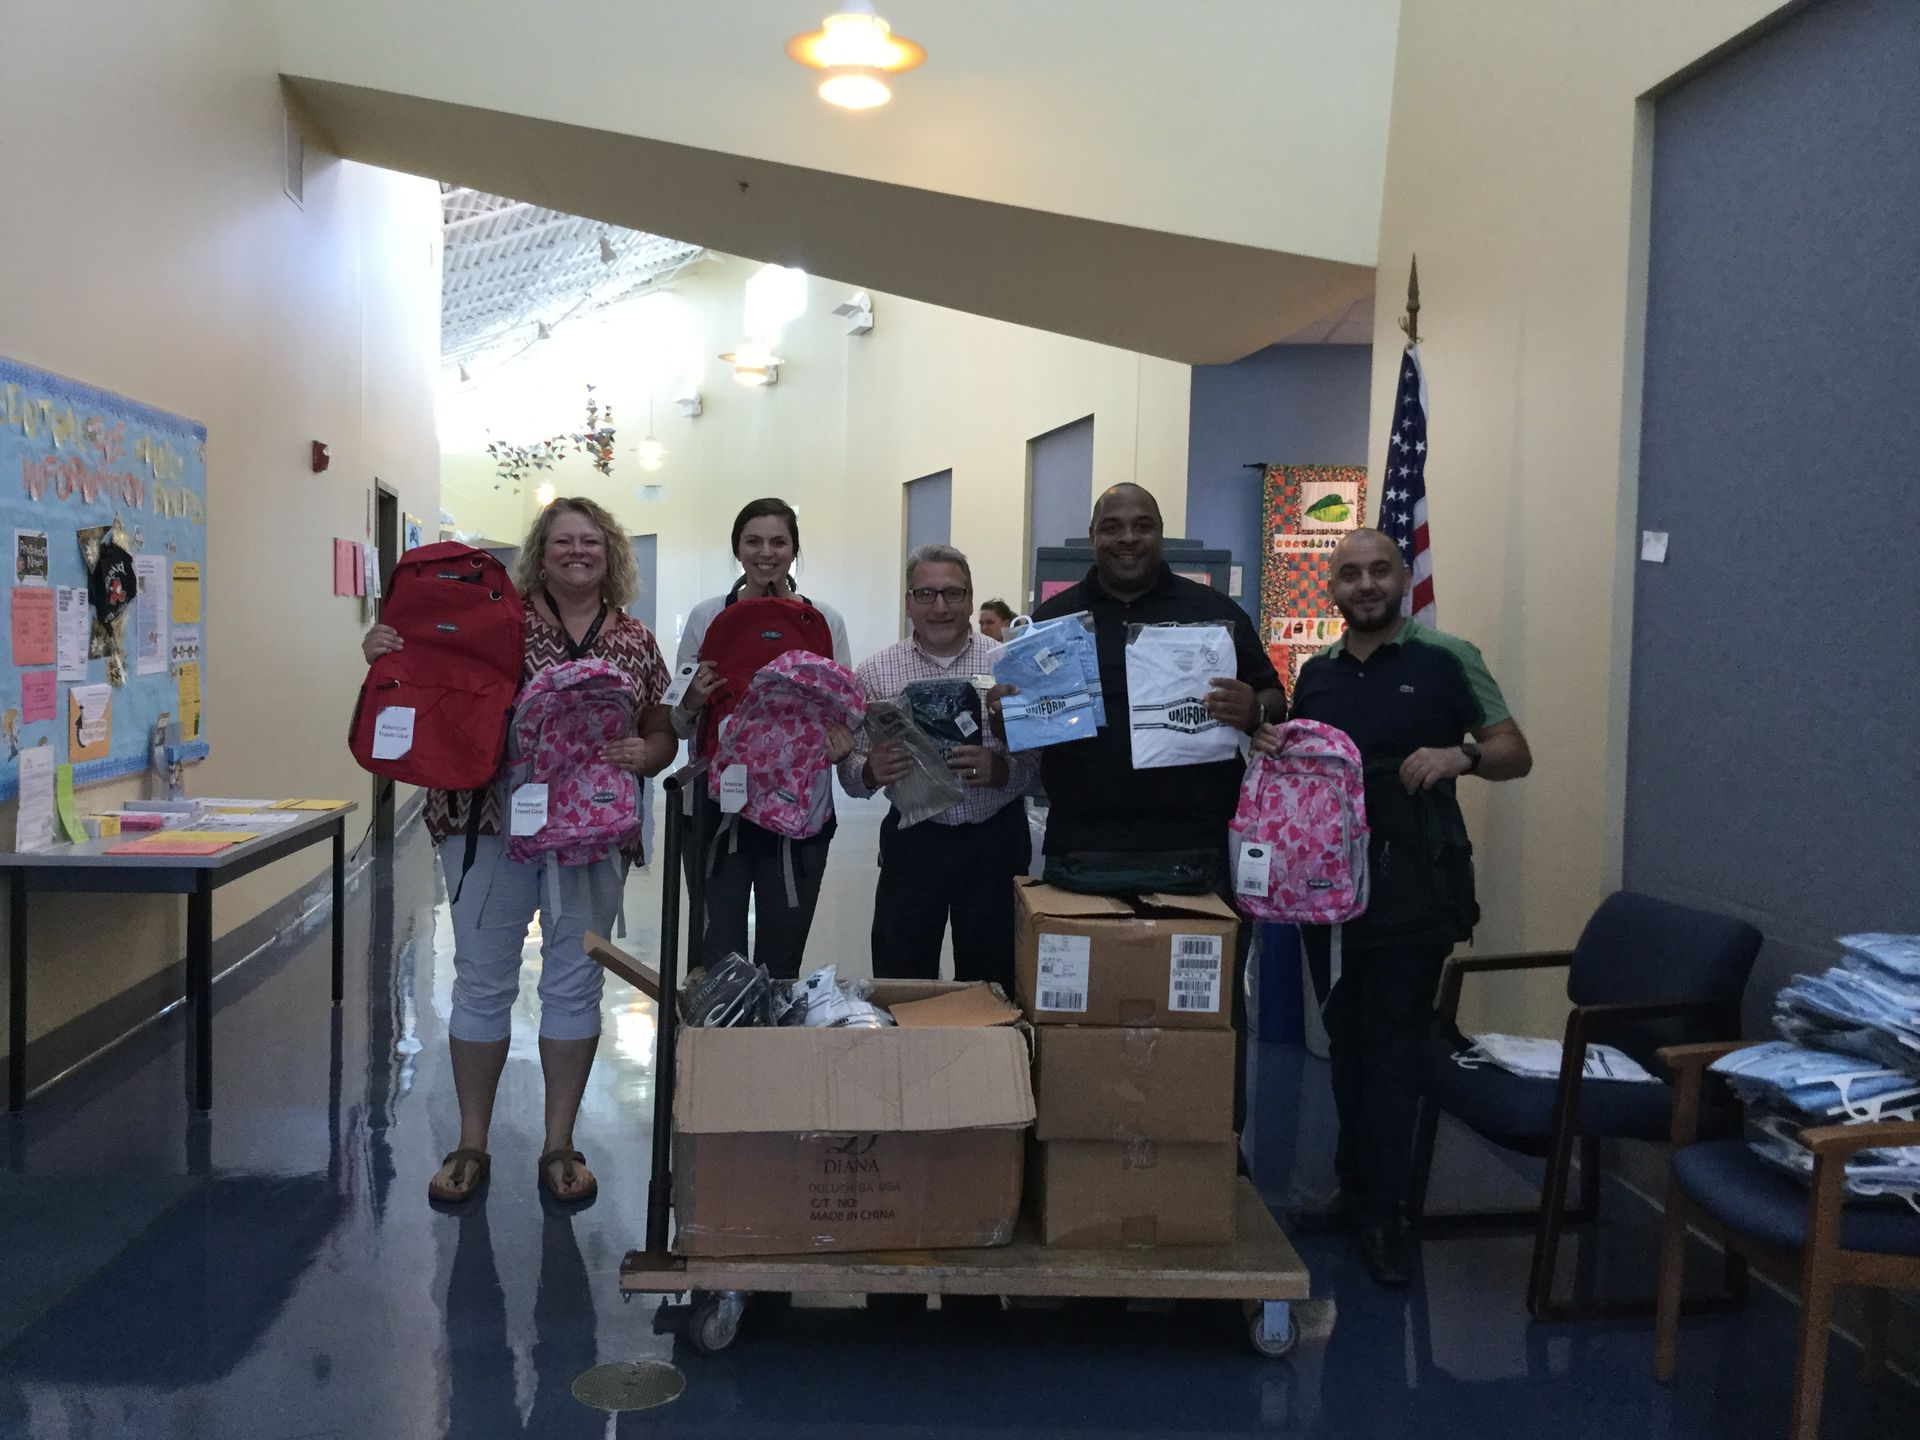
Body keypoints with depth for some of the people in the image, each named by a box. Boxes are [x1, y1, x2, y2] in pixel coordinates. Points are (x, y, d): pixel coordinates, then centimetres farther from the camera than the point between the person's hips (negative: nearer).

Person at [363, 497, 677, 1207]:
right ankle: (471, 1145, 21)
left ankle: (559, 1145, 22)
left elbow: (664, 735, 11)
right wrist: (385, 655, -16)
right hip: (491, 824, -2)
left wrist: (644, 755, -10)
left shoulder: (636, 641, 8)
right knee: (482, 982, 6)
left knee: (575, 983, 9)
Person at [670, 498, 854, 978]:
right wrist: (692, 703, -15)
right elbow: (679, 723, 7)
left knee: (781, 962, 10)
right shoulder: (707, 616, 4)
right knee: (717, 958, 2)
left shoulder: (824, 620, 4)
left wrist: (842, 744, -15)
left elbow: (845, 709, 7)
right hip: (718, 803, 0)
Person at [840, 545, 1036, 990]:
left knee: (990, 985, 9)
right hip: (913, 841, 0)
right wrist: (872, 772, -19)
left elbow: (1042, 763, -3)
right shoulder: (875, 673, 2)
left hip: (994, 841, 0)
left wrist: (999, 770, -22)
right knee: (900, 985, 4)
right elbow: (849, 774, 2)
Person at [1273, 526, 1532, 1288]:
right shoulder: (1316, 674, 12)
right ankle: (1355, 1190, 24)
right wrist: (1269, 747, -2)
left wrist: (1462, 754, -24)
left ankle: (1385, 1214, 6)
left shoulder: (1446, 660, -3)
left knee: (1392, 1047, -3)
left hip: (1412, 889, -5)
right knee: (1346, 1042, 12)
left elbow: (1516, 754, -3)